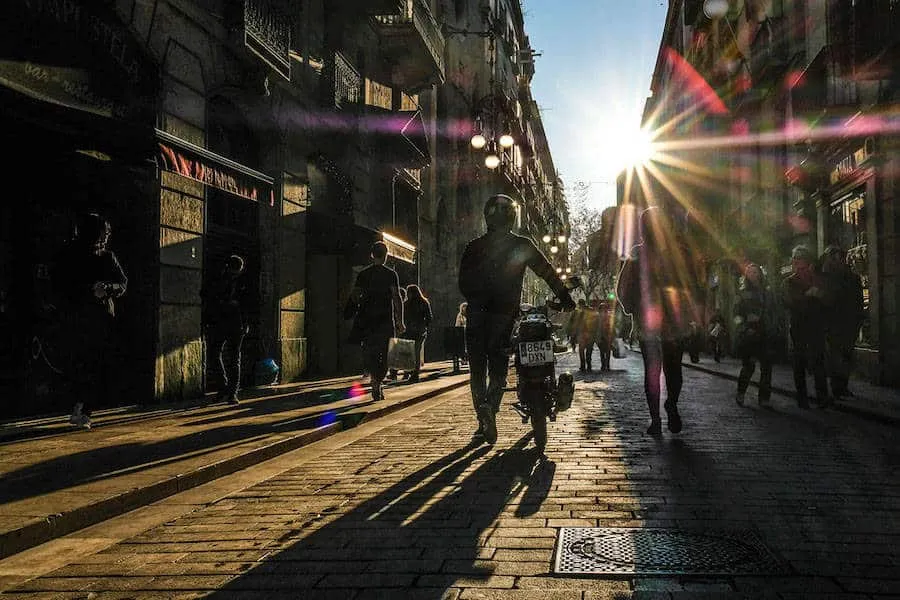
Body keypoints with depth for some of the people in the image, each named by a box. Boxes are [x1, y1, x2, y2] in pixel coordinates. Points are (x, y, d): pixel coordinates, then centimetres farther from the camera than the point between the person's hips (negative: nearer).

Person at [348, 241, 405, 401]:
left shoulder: (363, 274, 6)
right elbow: (397, 298, -7)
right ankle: (377, 383, -4)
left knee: (369, 352, 8)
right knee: (384, 354, 6)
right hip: (386, 321, -2)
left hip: (367, 320, 2)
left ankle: (375, 380, -10)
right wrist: (400, 322, -7)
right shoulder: (391, 274, -2)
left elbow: (354, 296, 4)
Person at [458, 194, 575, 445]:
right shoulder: (522, 245, 2)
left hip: (477, 314, 1)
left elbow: (464, 284, 7)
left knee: (477, 367, 11)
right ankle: (490, 412, -12)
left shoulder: (473, 247, 5)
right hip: (505, 314, -1)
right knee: (498, 367, 9)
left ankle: (483, 413, -7)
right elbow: (548, 273, 4)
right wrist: (565, 298, 9)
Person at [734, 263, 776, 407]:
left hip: (765, 334, 4)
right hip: (749, 334, -3)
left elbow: (773, 312, 17)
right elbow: (737, 314, 0)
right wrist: (744, 327, -12)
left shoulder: (767, 291, 15)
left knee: (766, 365, 0)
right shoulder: (743, 292, 5)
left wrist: (772, 328, 8)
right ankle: (740, 393, 9)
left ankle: (764, 398, 7)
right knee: (749, 365, -8)